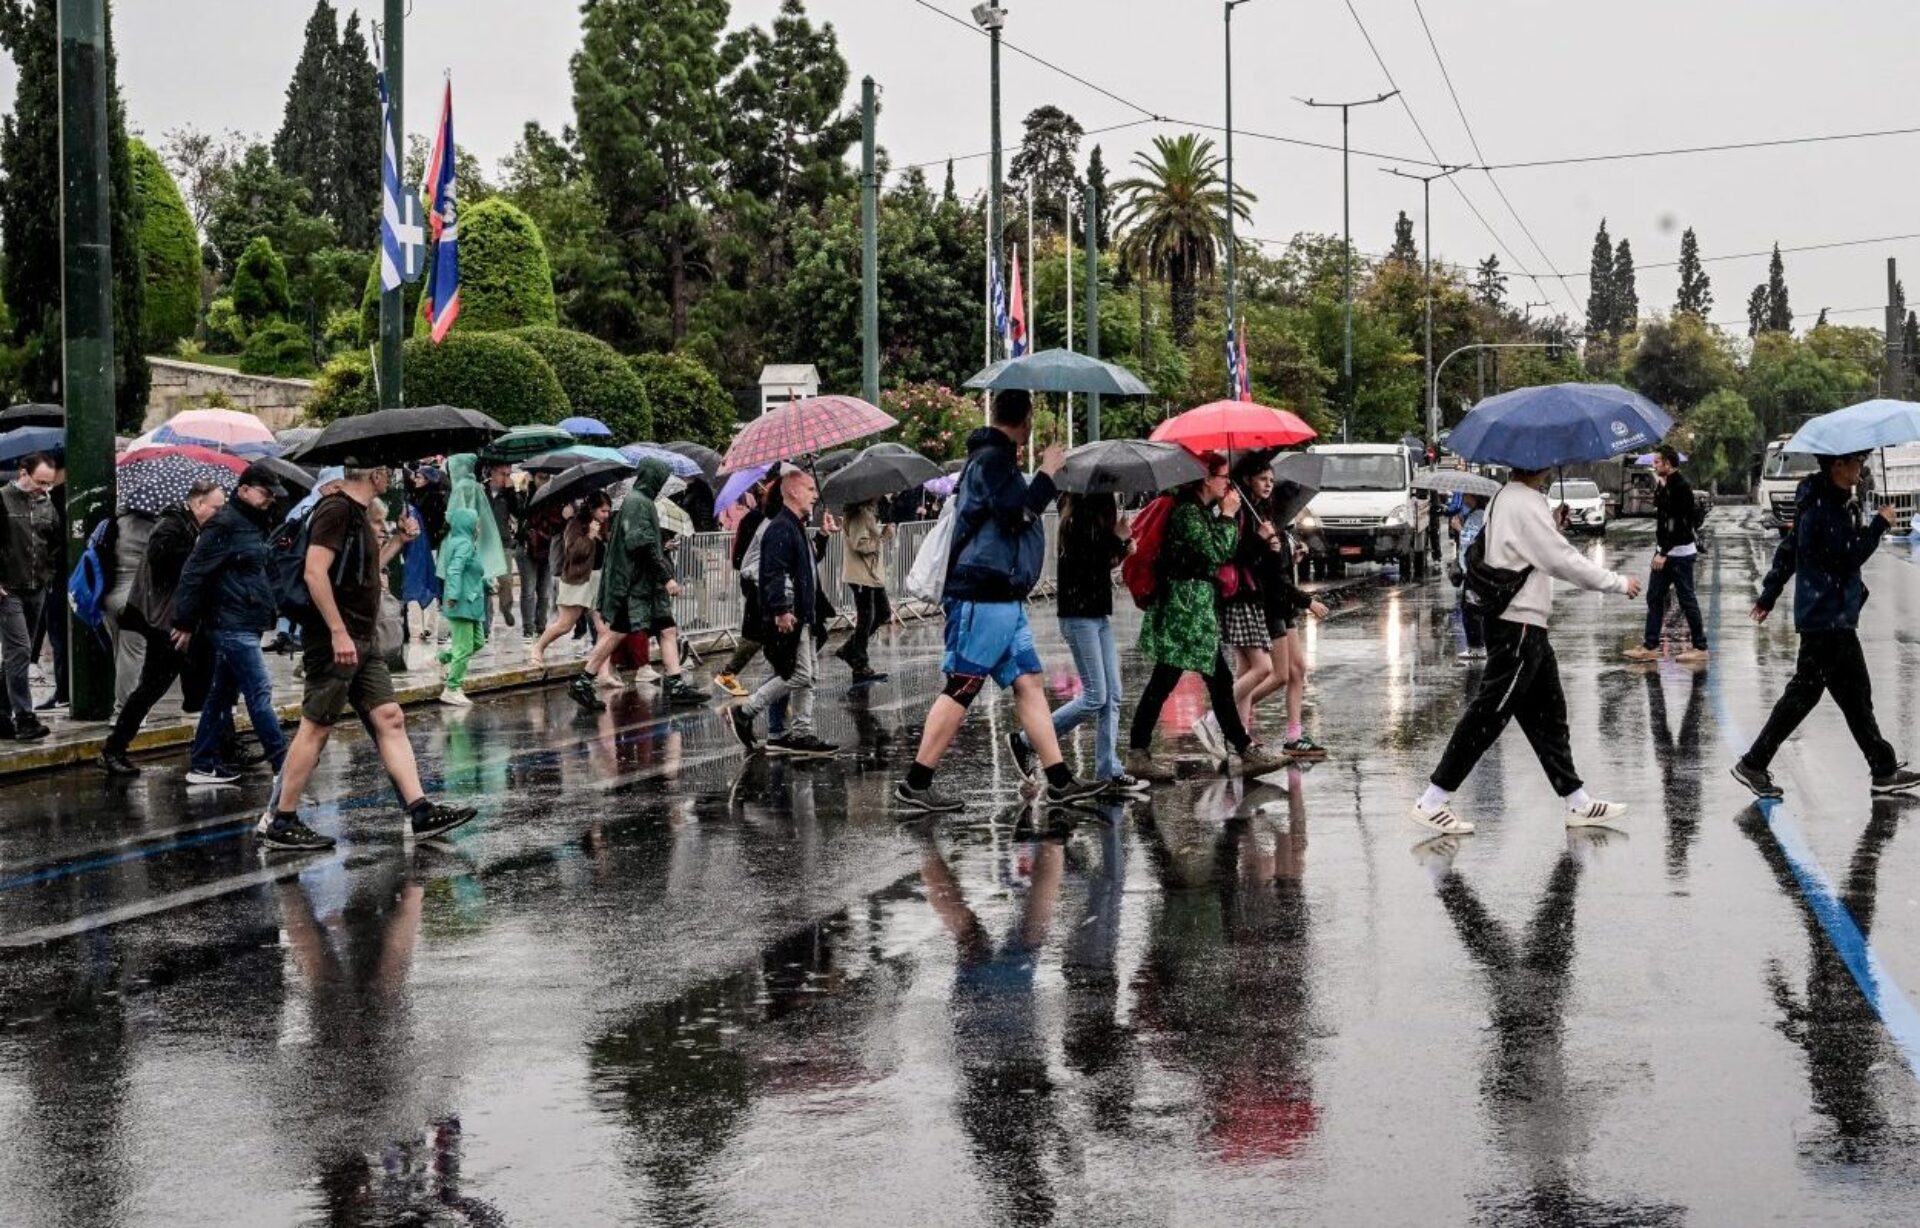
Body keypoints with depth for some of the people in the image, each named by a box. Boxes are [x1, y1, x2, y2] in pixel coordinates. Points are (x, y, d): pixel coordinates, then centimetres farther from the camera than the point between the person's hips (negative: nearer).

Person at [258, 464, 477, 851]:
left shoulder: (357, 514, 18)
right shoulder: (336, 510, -12)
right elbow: (315, 573, -21)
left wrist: (397, 542, 22)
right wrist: (338, 632, -24)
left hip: (361, 644, 10)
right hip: (335, 642, -10)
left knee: (390, 720, 5)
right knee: (316, 728, -5)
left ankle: (420, 812, 3)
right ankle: (279, 823, 2)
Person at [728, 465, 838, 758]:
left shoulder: (798, 528, 19)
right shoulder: (780, 528, -15)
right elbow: (774, 574, -22)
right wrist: (781, 610, -26)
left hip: (802, 616, 11)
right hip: (787, 618, -11)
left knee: (809, 676, 10)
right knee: (798, 674, -10)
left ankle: (801, 735, 14)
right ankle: (745, 712, 0)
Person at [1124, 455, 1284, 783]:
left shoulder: (1205, 510, 16)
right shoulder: (1187, 511, -13)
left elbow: (1229, 552, 17)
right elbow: (1215, 553, -18)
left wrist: (1232, 515, 8)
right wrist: (1228, 516, -8)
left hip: (1200, 607, 10)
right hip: (1184, 604, -10)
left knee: (1219, 681, 11)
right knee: (1164, 681, -7)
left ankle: (1245, 750, 15)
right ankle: (1137, 753, -2)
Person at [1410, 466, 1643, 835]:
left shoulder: (1505, 497, 13)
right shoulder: (1525, 504, -17)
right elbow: (1563, 561, -16)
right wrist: (1619, 583, -6)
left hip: (1519, 624, 11)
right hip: (1519, 627, -10)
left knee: (1548, 713, 14)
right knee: (1488, 714, -7)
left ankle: (1579, 803, 20)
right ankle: (1431, 803, -4)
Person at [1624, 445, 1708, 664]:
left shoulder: (1681, 486, -18)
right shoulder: (1667, 484, 12)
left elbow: (1678, 524, -24)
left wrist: (1663, 553, -26)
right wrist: (1659, 486, 8)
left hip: (1679, 553, -10)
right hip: (1665, 552, 10)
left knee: (1686, 599, -3)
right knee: (1654, 597, 9)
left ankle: (1700, 647, 5)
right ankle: (1650, 646, 12)